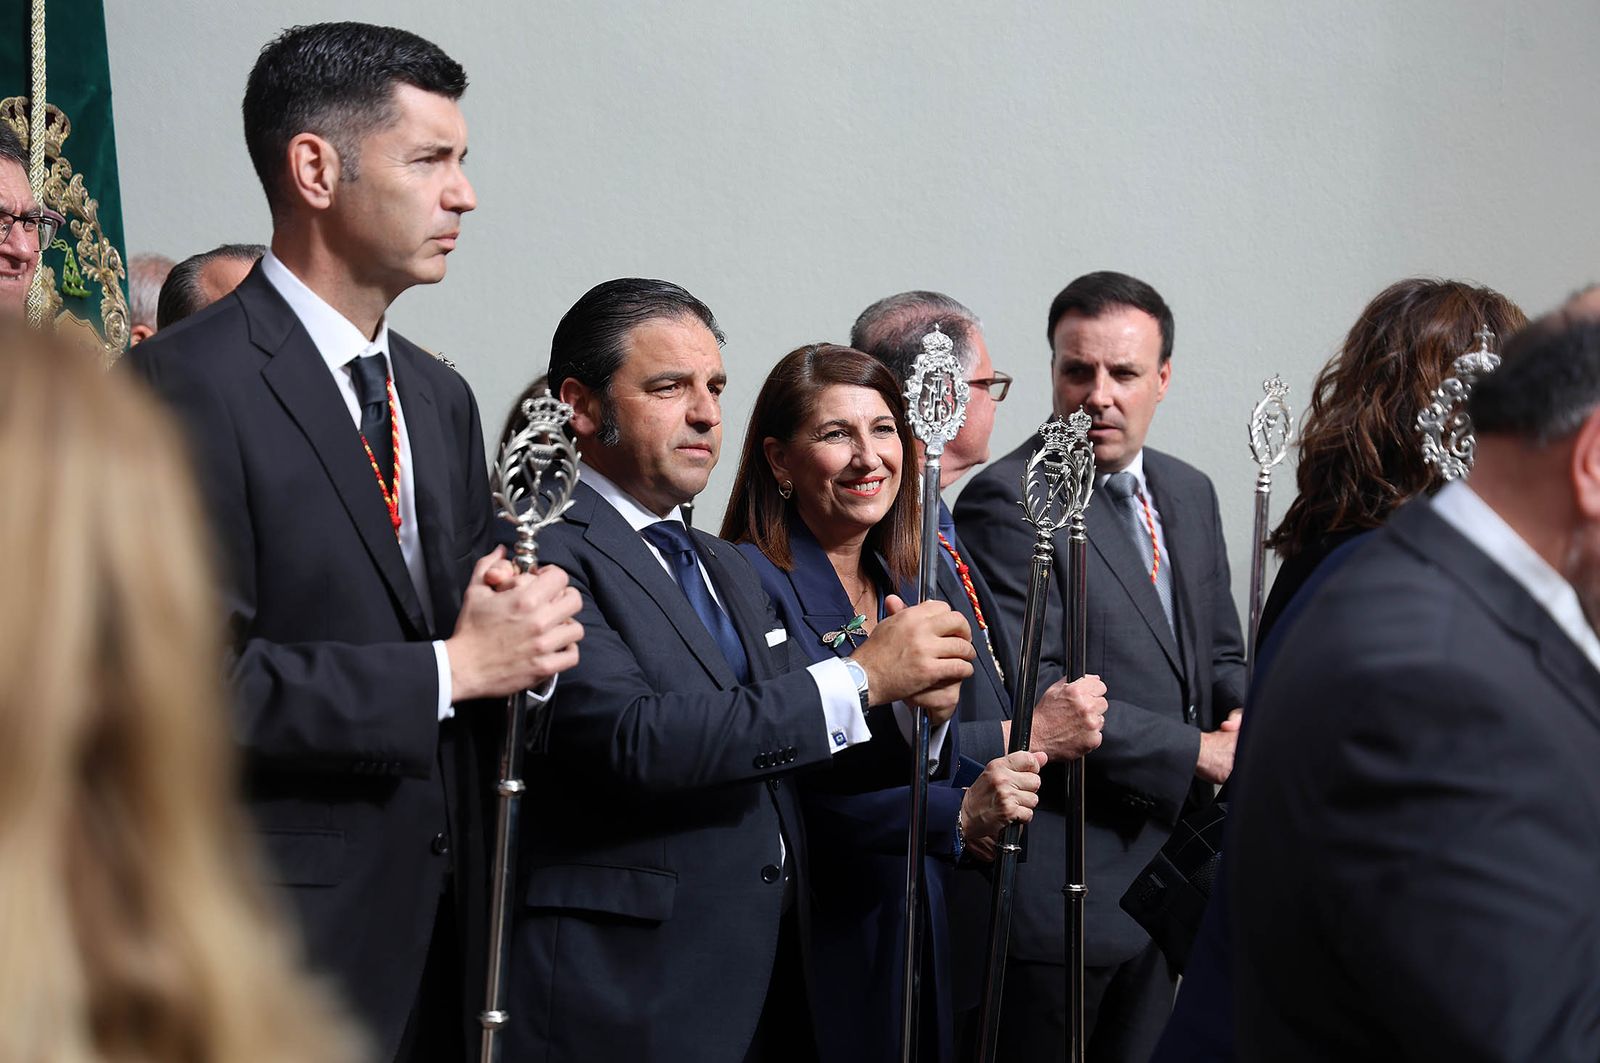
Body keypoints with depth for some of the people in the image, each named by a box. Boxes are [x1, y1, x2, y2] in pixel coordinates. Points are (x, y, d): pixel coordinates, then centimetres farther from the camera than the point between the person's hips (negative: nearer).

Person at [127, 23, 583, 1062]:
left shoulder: (441, 395, 15)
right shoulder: (186, 383, -12)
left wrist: (512, 625, -3)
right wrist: (450, 669, -16)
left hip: (448, 920, 7)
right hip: (290, 931, -7)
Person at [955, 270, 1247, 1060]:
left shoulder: (1188, 493, 12)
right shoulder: (1007, 502, -14)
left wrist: (1243, 717, -4)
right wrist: (1196, 752, -17)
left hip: (1166, 870, 8)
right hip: (1057, 885, -7)